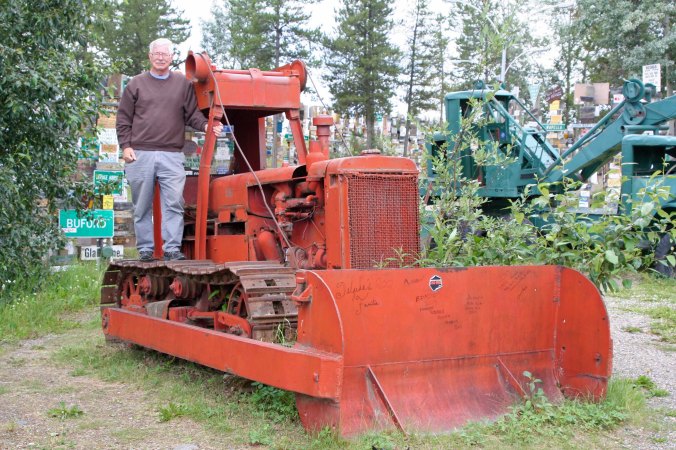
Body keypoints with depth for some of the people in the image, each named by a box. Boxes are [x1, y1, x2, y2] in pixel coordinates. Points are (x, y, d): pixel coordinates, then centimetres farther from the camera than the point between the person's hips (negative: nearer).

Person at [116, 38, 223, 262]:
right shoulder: (136, 84, 11)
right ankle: (145, 248, 13)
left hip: (172, 155, 0)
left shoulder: (183, 84, 13)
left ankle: (172, 248, -7)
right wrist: (126, 146, -1)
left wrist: (206, 125, -10)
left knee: (174, 203, -9)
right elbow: (123, 119, 10)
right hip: (140, 154, 0)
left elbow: (192, 114, 10)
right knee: (142, 206, 5)